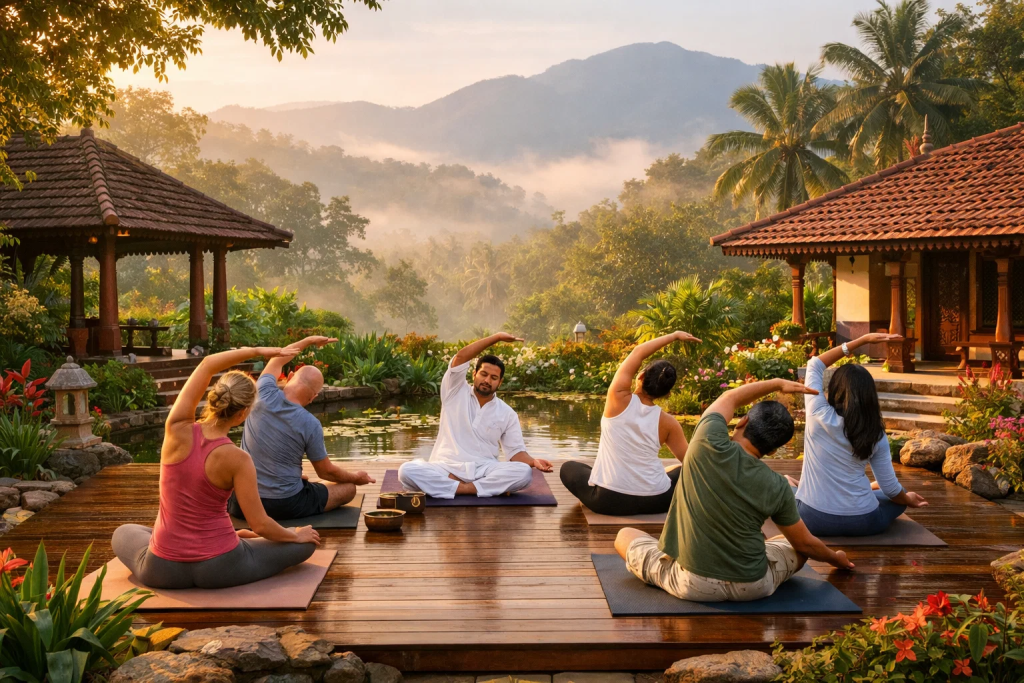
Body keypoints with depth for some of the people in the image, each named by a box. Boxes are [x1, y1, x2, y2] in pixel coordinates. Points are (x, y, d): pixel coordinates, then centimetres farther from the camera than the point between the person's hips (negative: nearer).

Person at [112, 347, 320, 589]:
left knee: (123, 533, 38)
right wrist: (296, 536, 5)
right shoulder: (237, 459, -18)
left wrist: (257, 351, 5)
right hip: (219, 569, -3)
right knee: (306, 542, 15)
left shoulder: (177, 429, -12)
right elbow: (260, 526, -13)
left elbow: (207, 365, 3)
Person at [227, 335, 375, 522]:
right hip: (286, 506, -3)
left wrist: (309, 341, 24)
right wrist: (356, 478, 15)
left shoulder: (264, 396, -12)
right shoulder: (311, 424, -19)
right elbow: (326, 472, -4)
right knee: (348, 487, 15)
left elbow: (276, 360, 12)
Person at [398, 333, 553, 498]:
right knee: (407, 471, -32)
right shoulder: (455, 393, 6)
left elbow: (515, 451, 9)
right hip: (446, 467, -1)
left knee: (524, 473, -27)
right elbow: (460, 357, -7)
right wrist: (497, 337, -7)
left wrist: (533, 461, -14)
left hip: (484, 470, 1)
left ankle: (460, 488, -27)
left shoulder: (507, 414, 11)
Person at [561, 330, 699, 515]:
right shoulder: (668, 423, -5)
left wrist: (674, 336, 9)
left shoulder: (619, 397, -10)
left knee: (569, 468, 26)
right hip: (655, 502, 1)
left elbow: (638, 352, 1)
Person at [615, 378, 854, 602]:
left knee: (625, 536, 20)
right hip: (753, 588, 2)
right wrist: (836, 558, 28)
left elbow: (730, 398, 6)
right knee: (798, 548, 32)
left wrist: (778, 383, 20)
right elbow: (805, 543, 6)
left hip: (692, 585, -2)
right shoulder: (777, 488, -10)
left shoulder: (708, 445, -16)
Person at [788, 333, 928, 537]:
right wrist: (908, 500, 25)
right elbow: (891, 488, 3)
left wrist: (862, 340, 3)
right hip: (862, 523, 1)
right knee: (900, 497, 33)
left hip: (813, 519, -1)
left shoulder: (819, 415, -11)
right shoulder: (877, 435, -4)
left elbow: (815, 365, 3)